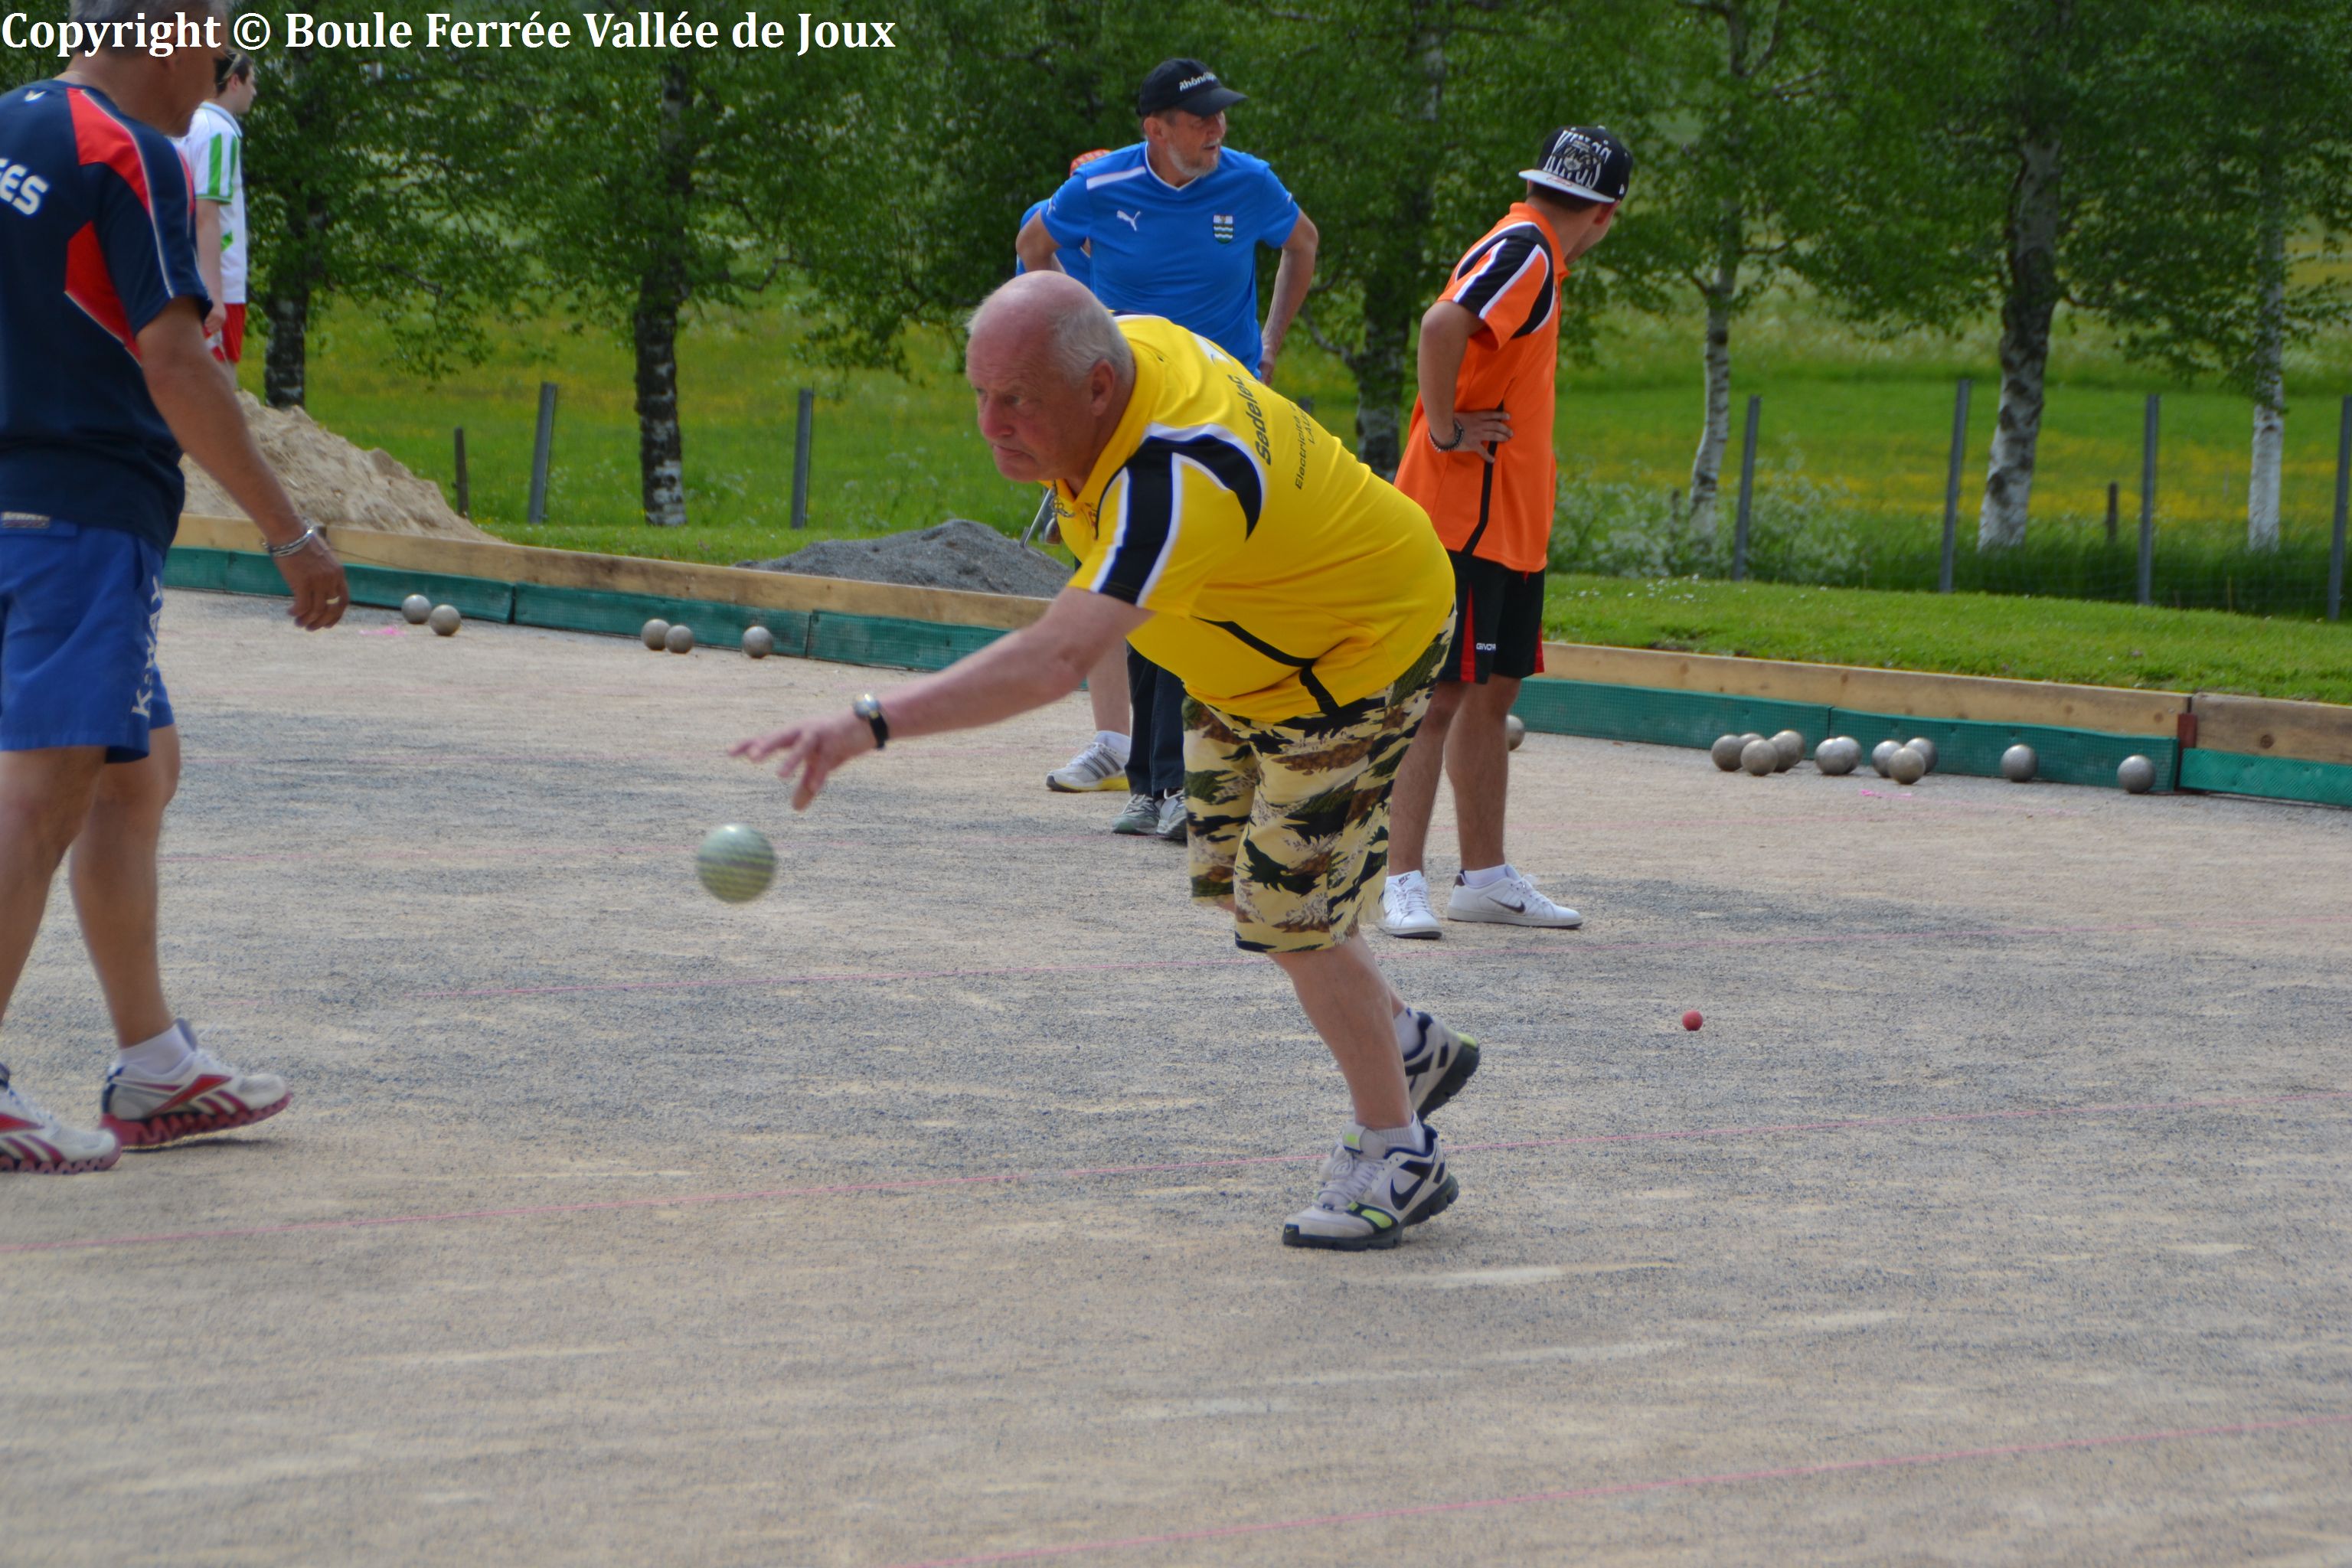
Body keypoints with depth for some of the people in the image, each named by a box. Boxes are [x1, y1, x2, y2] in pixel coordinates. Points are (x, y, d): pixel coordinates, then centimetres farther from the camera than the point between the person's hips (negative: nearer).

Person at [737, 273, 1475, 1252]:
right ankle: (1408, 1047, 37)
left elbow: (1056, 661, -55)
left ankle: (1395, 1155, 10)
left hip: (1355, 656, -10)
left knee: (1287, 915, -9)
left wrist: (872, 724, -64)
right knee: (1229, 874, 17)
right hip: (1251, 661, 10)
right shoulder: (1131, 341, -16)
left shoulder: (1176, 480, -44)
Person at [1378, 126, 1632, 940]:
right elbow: (1443, 323, -31)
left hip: (1510, 524, 10)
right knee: (1442, 696, -8)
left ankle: (1484, 877, 20)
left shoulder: (1532, 253, 16)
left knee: (1492, 693, 13)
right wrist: (1446, 430, -23)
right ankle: (1403, 882, -7)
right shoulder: (1523, 250, -15)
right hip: (1463, 515, -10)